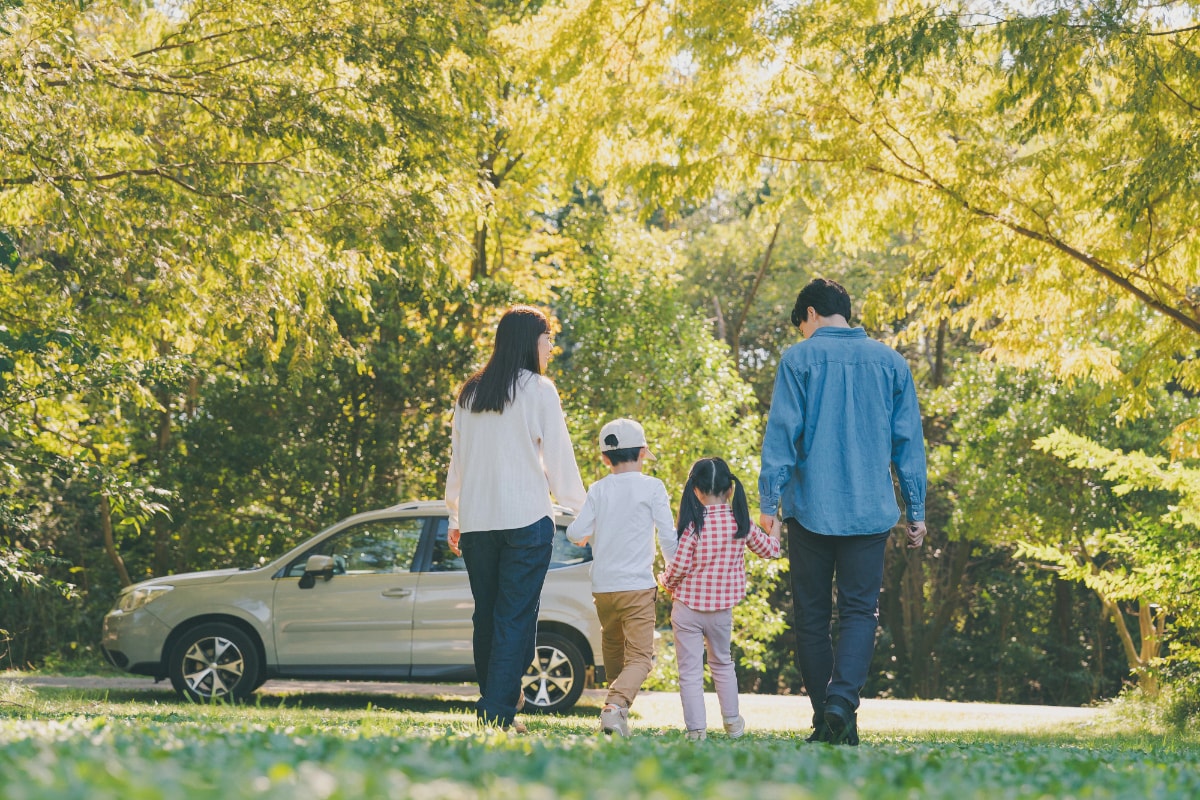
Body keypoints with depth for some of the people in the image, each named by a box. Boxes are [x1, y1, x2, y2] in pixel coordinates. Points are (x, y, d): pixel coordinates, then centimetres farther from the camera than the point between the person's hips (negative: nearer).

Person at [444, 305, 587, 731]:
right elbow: (558, 457, -2)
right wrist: (583, 513, 8)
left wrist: (455, 518, 21)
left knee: (486, 615, 13)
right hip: (526, 519, -5)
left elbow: (457, 457, 14)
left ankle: (493, 699, 17)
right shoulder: (538, 389, -5)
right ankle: (498, 710, -11)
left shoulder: (470, 392, 10)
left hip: (475, 520, 5)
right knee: (515, 616, -4)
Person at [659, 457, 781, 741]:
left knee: (690, 671, 4)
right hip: (722, 610, 4)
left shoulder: (691, 523, -16)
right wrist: (774, 527, 31)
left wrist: (665, 580, 5)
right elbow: (769, 548, 11)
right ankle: (732, 722, 31)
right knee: (722, 663, 24)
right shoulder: (740, 522, -4)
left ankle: (696, 729, 0)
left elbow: (678, 566, -16)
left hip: (687, 609, -4)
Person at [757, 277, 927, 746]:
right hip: (870, 512, 2)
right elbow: (908, 441, 10)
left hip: (810, 509, -1)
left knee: (812, 615, 7)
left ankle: (825, 716, 8)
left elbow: (781, 434, -6)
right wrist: (916, 511, 13)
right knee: (860, 610, 0)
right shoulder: (891, 363, 8)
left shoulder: (799, 359, 0)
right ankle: (843, 699, -22)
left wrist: (769, 502, -5)